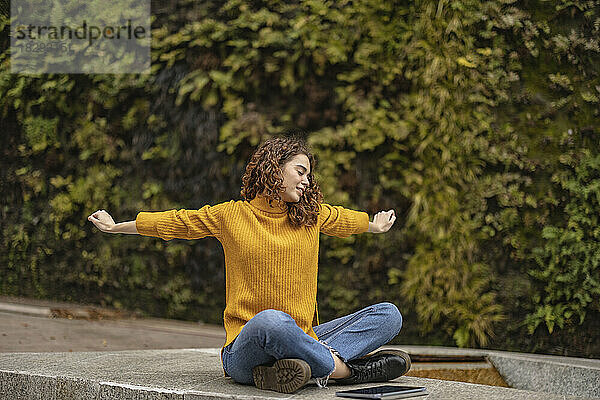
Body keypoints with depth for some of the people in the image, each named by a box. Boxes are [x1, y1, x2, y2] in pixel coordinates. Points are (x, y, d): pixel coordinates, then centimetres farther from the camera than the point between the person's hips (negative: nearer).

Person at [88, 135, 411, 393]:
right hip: (244, 348, -5)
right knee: (272, 320, -42)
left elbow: (347, 219, 34)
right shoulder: (230, 216, 3)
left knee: (389, 314, -10)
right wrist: (116, 227, 25)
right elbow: (175, 221, 15)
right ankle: (347, 369, -23)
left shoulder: (313, 215, 12)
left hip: (305, 339, 5)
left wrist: (375, 226, 53)